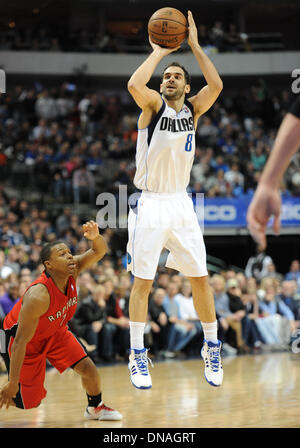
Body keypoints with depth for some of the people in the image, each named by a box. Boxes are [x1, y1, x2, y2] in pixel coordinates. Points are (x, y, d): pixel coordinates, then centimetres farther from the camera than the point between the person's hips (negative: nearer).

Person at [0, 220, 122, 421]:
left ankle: (95, 408, 27)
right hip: (25, 335, -7)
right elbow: (21, 341, -35)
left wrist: (96, 237, -41)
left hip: (55, 331, 7)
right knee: (29, 401, -5)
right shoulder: (38, 296, -39)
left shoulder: (72, 269, -21)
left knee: (89, 369, -2)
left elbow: (100, 252, -13)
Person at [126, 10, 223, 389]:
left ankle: (211, 348, 18)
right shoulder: (153, 104, -3)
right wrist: (159, 52, -15)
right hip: (150, 205, -3)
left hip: (181, 203, 3)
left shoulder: (193, 109, 6)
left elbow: (216, 85, -13)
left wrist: (194, 46, -13)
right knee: (142, 282, -1)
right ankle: (137, 355, 7)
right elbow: (134, 84, -26)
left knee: (200, 277, 4)